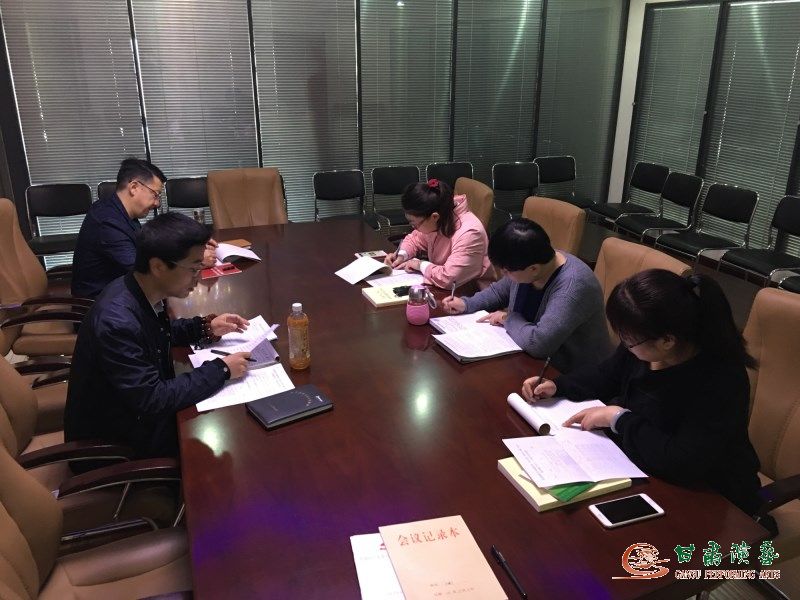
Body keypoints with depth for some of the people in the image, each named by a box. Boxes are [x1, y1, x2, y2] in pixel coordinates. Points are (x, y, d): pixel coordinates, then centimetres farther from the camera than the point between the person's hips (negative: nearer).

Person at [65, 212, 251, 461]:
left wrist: (205, 327, 1)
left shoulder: (142, 292, -8)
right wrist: (220, 369, -24)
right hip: (114, 440, -8)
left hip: (140, 408, 8)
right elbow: (153, 400, -30)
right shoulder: (116, 321, -34)